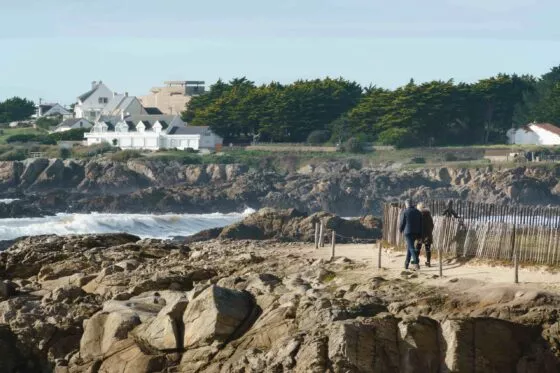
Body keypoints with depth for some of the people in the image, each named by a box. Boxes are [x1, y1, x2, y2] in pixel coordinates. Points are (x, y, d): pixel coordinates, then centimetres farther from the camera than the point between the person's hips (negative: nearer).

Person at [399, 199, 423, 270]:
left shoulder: (405, 212, -7)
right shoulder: (418, 212, 8)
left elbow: (402, 222, -3)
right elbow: (420, 224, 8)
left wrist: (401, 230, 17)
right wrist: (420, 234, 12)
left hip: (408, 232, -5)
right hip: (416, 232, 5)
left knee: (411, 248, -10)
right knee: (409, 246, 19)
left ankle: (416, 263, -24)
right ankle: (406, 263, 23)